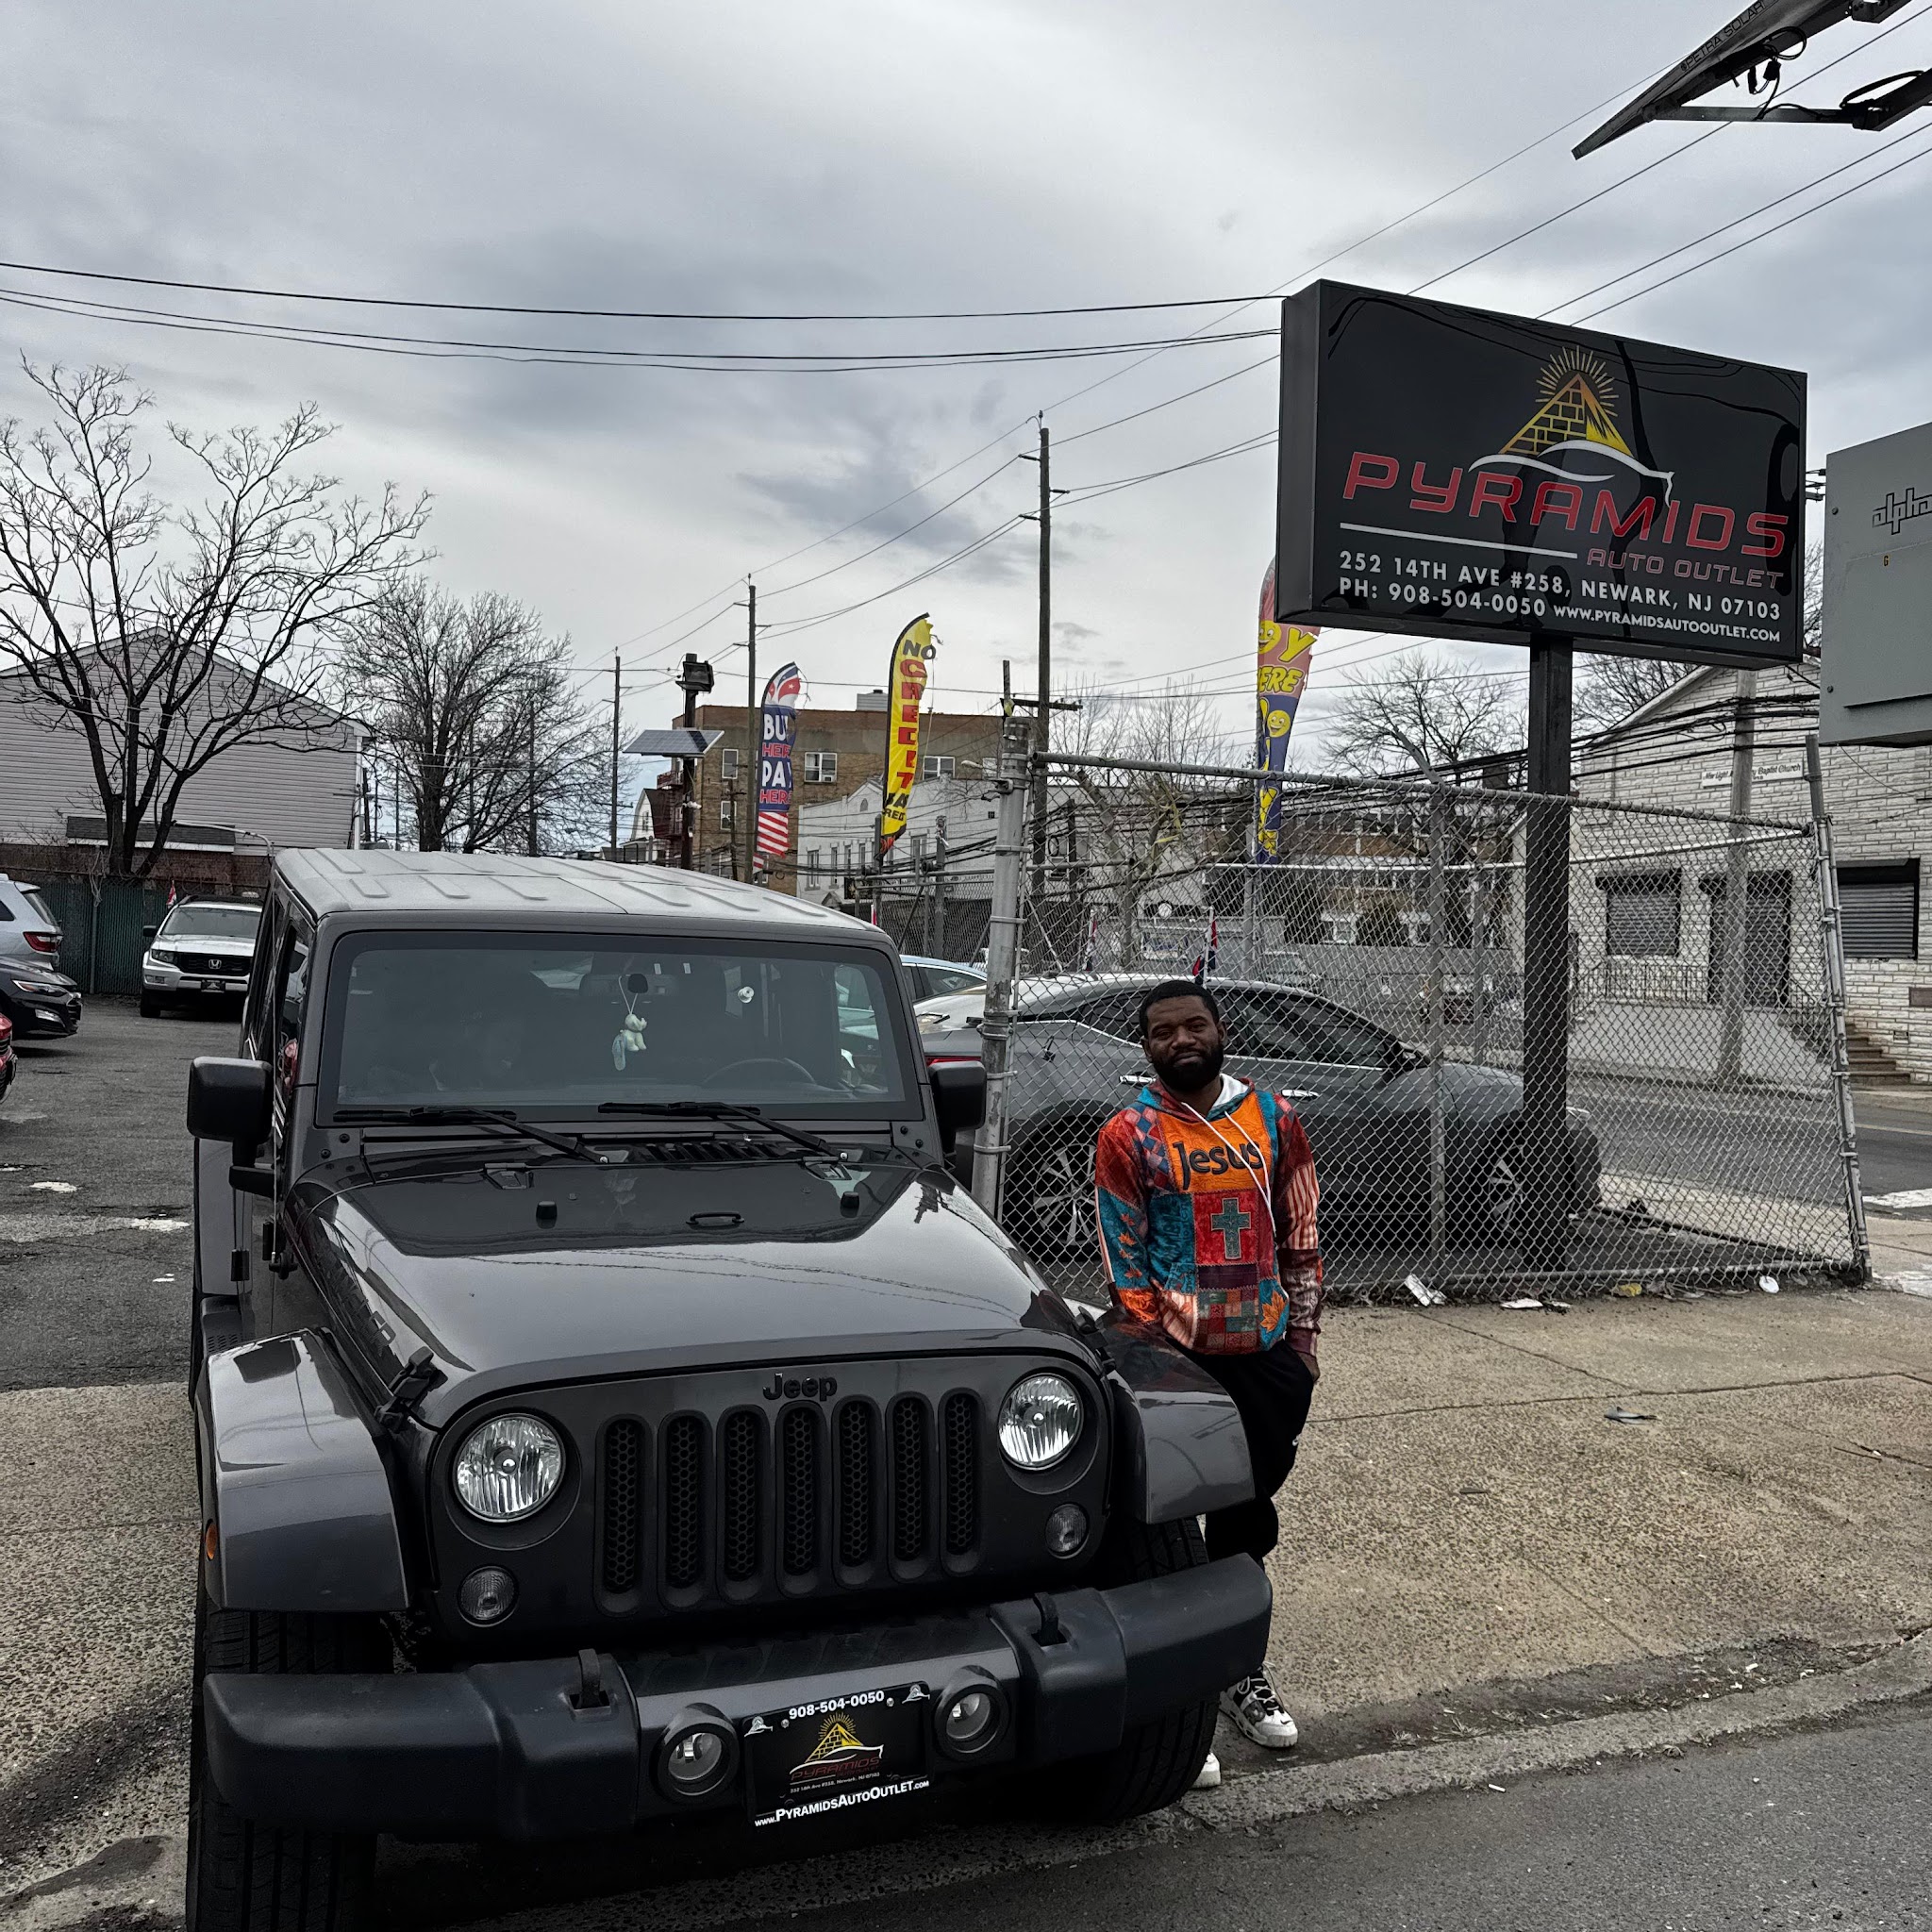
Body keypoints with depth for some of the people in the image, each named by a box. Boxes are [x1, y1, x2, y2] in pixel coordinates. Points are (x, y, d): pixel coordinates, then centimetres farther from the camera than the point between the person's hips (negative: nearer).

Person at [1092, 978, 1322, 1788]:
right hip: (1183, 1359, -3)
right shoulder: (1128, 1136, -4)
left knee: (1249, 1520, 16)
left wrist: (1303, 1330, 6)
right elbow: (1125, 1265, -4)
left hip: (1270, 1356, 4)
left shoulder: (1272, 1118, 6)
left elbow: (1300, 1235, 11)